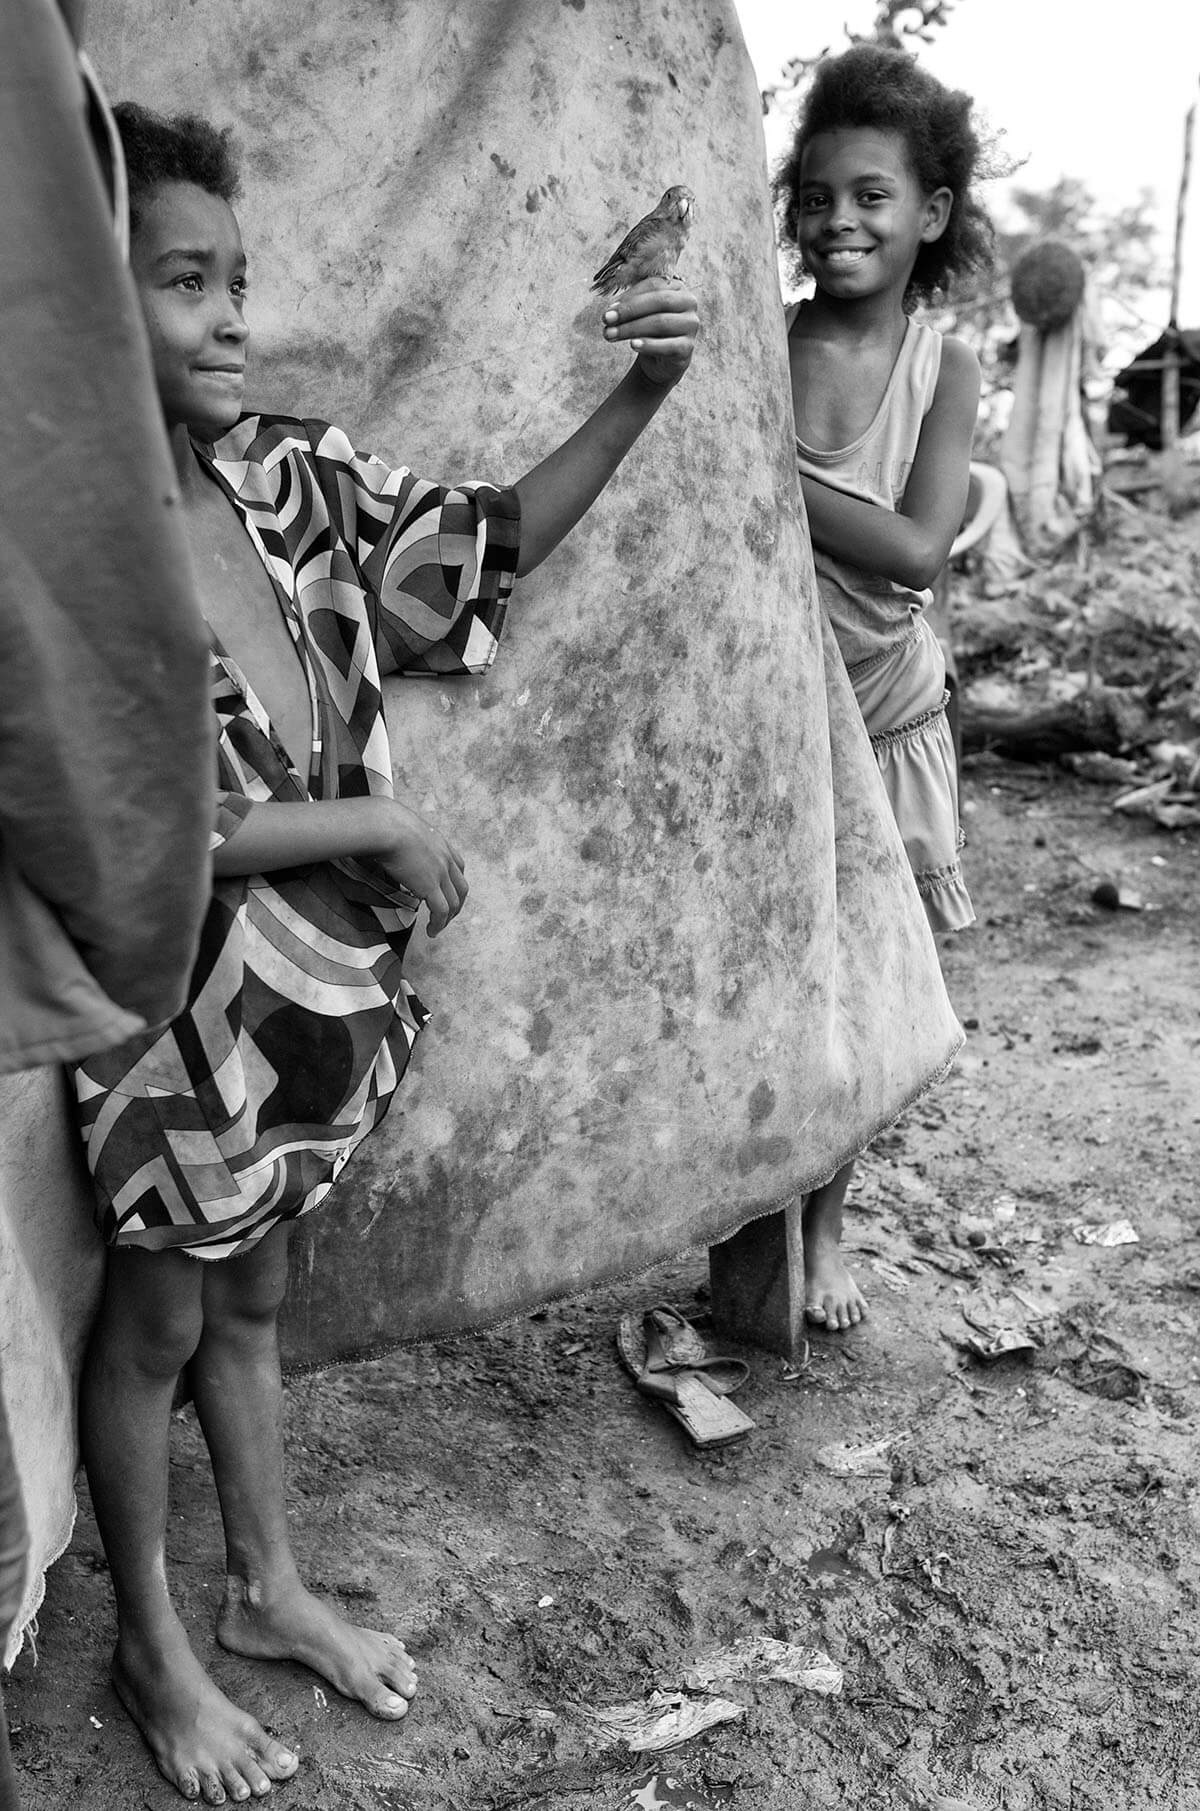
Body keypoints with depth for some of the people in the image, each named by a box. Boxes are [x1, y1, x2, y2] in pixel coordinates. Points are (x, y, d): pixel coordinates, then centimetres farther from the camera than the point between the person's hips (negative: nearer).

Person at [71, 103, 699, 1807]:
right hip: (174, 995, -6)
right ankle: (152, 1646, 36)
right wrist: (378, 824, -18)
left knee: (253, 1294, 22)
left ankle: (265, 1589, 43)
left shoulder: (287, 472, -2)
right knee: (156, 1322, 14)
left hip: (305, 977, 6)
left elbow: (495, 545, 2)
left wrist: (638, 398, -13)